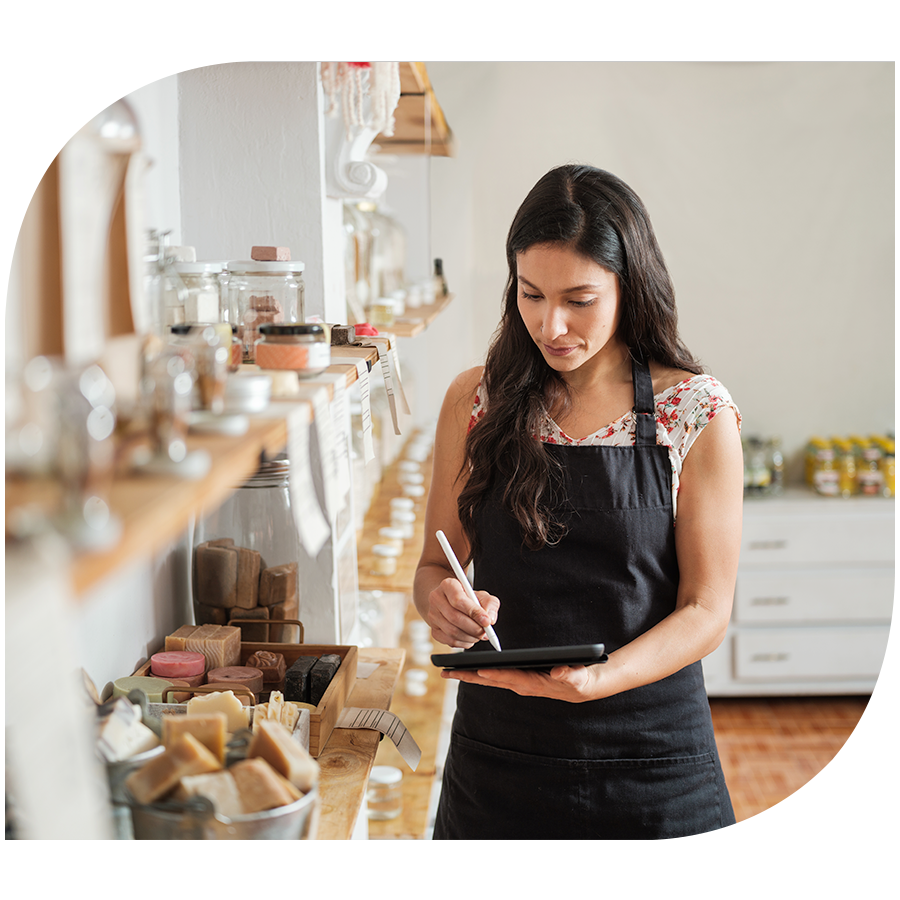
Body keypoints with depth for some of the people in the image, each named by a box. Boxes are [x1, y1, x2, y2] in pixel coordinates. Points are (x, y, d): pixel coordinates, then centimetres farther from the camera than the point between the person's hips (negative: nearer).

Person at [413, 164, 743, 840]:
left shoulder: (699, 413, -8)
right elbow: (436, 563, 7)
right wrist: (442, 603, -17)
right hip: (497, 752, 2)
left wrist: (594, 680, -25)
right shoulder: (476, 400, 0)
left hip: (650, 754, -2)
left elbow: (707, 611, -8)